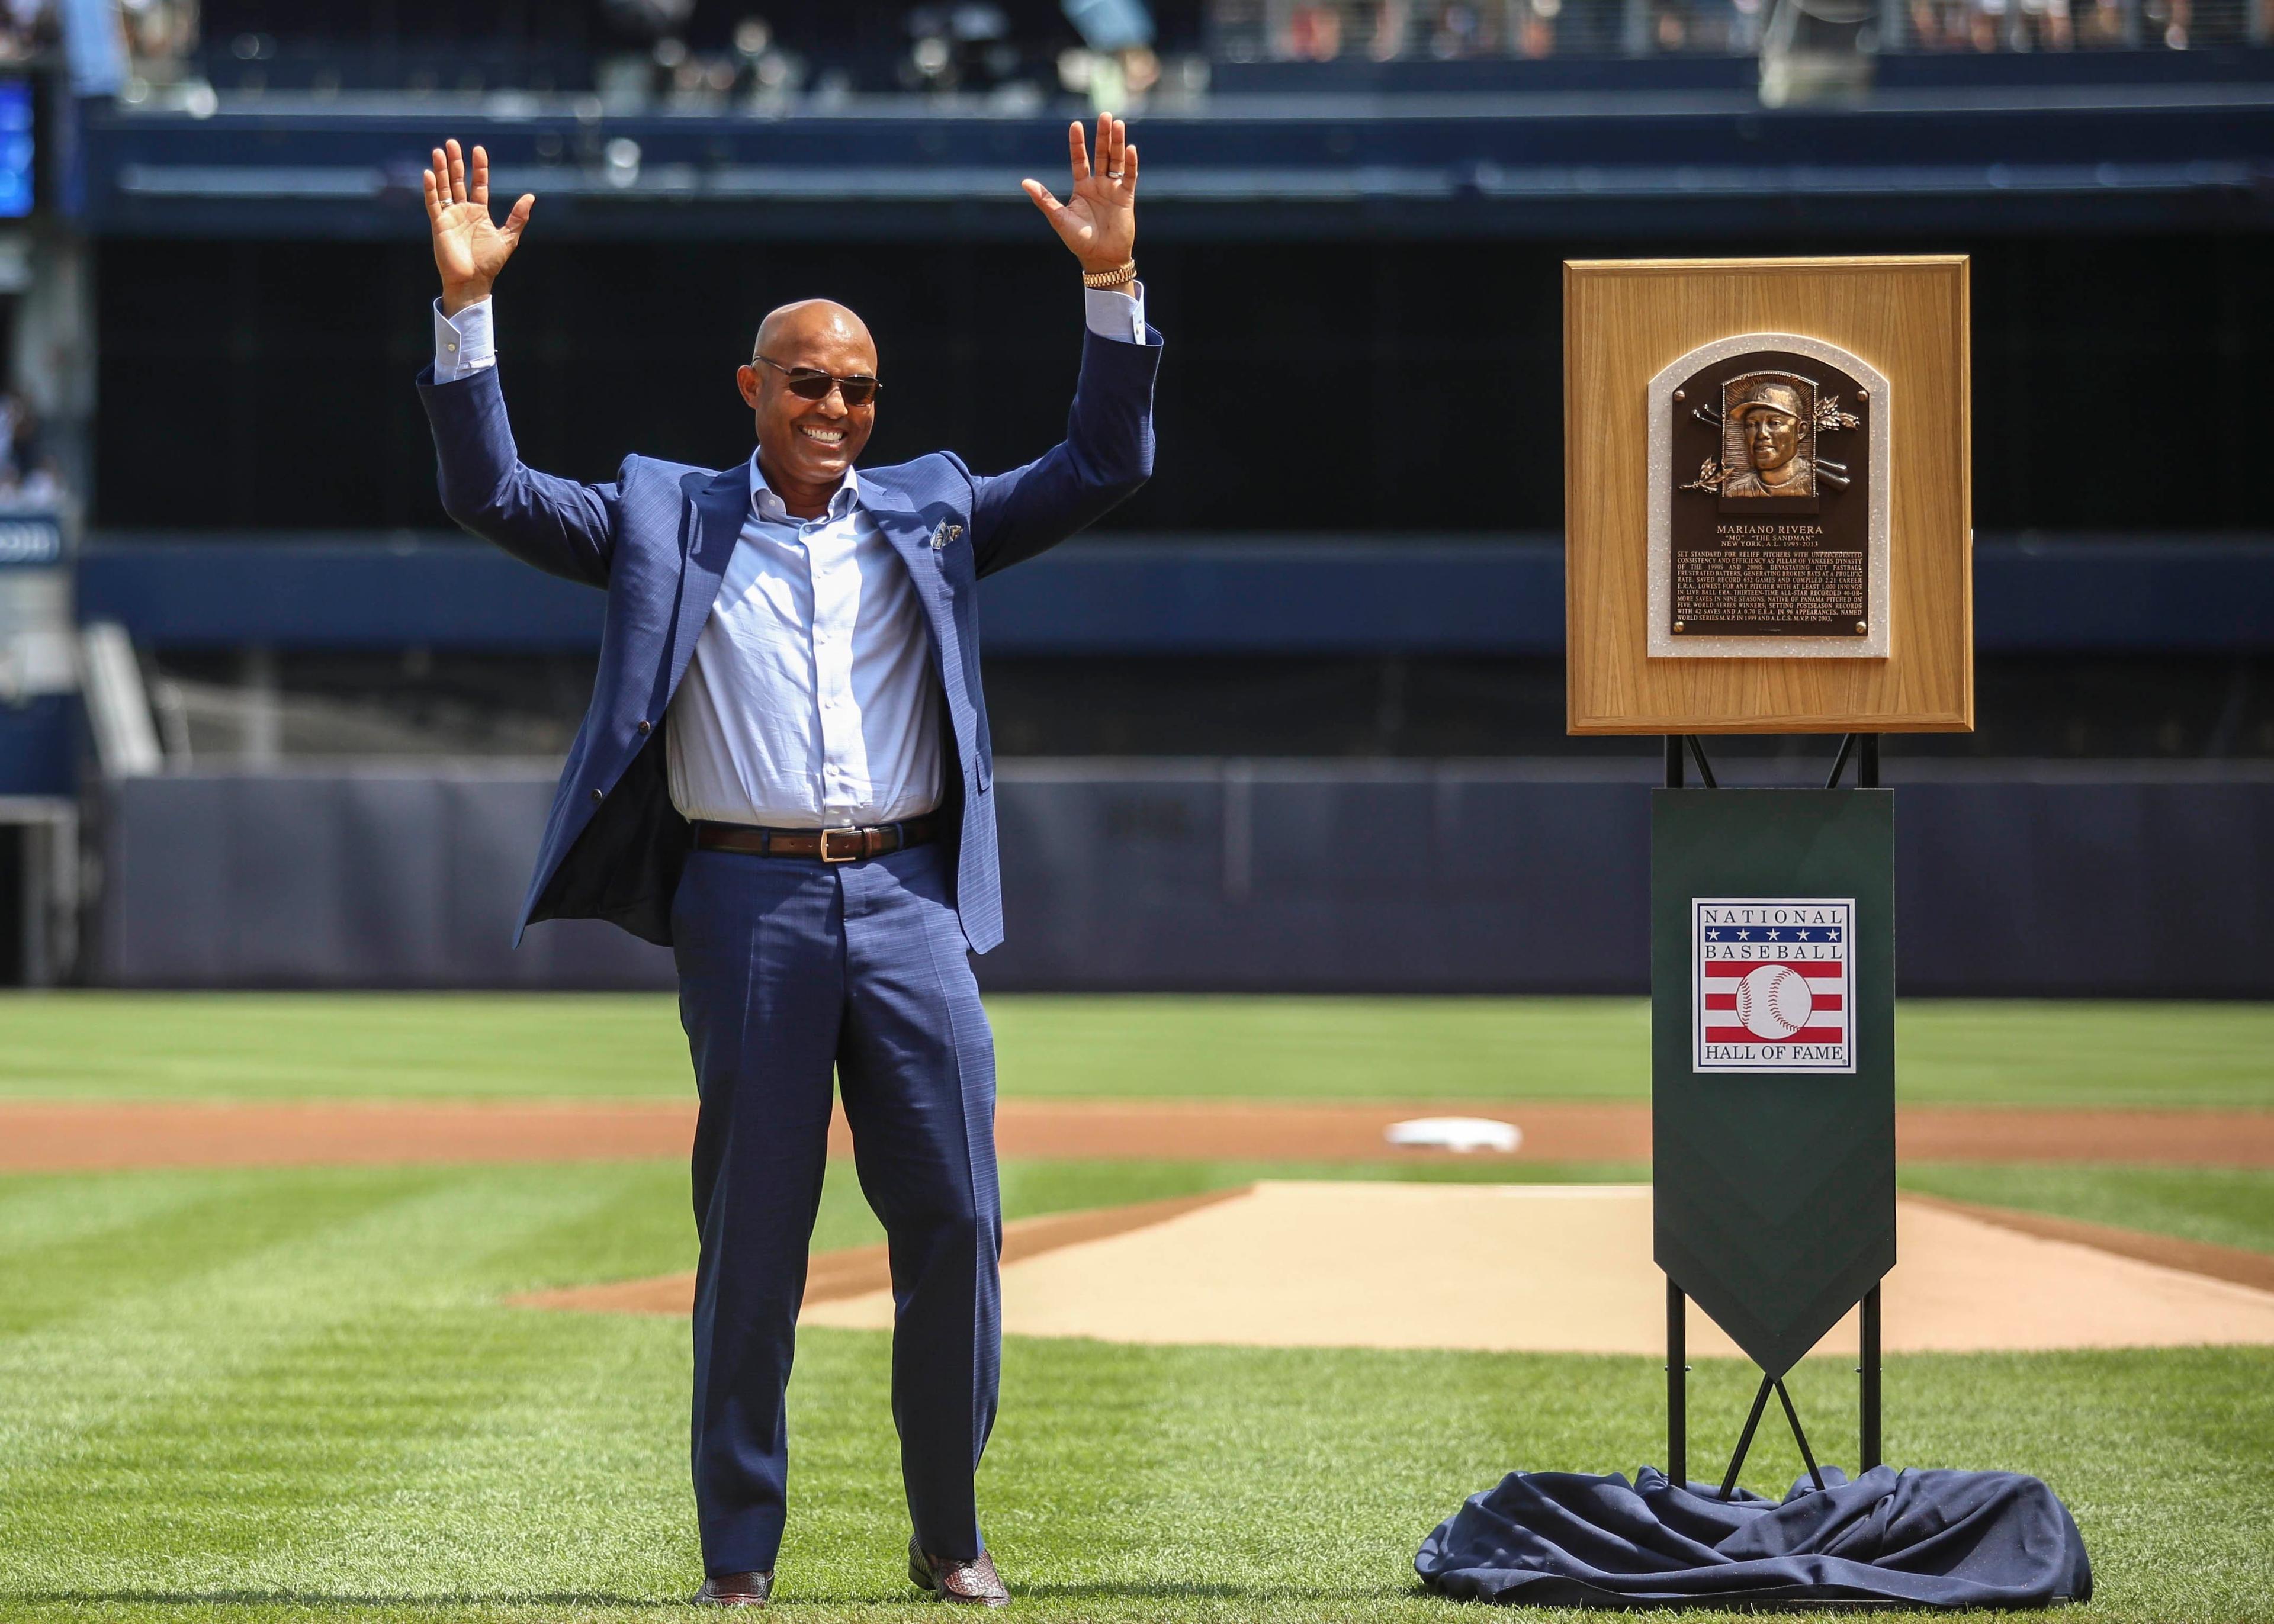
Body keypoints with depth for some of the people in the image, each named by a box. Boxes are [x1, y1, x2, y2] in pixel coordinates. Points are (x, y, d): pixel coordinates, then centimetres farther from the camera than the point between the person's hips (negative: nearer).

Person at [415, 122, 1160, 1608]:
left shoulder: (931, 513, 16)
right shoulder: (667, 519, 11)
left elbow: (1103, 468, 11)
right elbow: (492, 495, 4)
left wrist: (1114, 286, 0)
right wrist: (465, 307, -5)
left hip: (909, 898, 2)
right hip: (746, 901, -2)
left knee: (955, 1221, -1)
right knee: (752, 1238, 1)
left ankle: (951, 1537, 13)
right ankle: (739, 1561, 8)